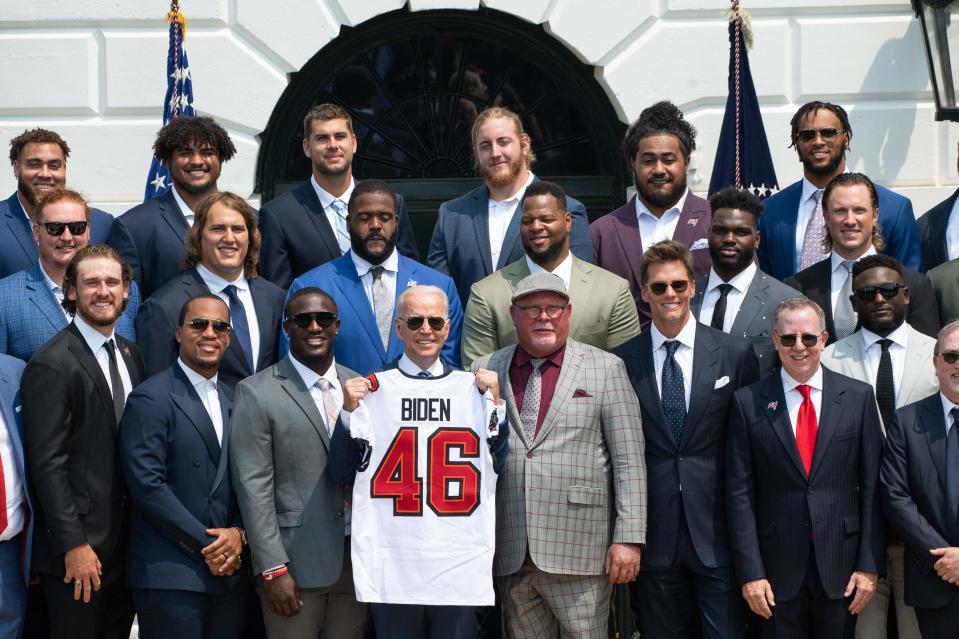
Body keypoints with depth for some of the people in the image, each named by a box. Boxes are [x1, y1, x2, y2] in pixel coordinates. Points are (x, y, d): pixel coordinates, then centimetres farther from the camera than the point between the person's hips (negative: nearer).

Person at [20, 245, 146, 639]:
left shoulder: (130, 355, 12)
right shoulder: (51, 365, -12)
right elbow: (47, 463, -15)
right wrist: (73, 544, -18)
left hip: (127, 544, 7)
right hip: (77, 551, -7)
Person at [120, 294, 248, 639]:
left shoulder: (234, 401, 15)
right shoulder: (150, 398, -5)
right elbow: (147, 484, -13)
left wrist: (238, 533, -5)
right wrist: (205, 545, -12)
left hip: (229, 572, 6)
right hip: (169, 574, -6)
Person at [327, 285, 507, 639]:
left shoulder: (473, 388, 8)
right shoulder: (373, 390, 3)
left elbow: (497, 466, 6)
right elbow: (341, 473, 4)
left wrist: (494, 402, -3)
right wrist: (350, 411, -8)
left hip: (459, 558, 1)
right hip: (392, 559, -1)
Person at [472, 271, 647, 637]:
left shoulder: (605, 369, 4)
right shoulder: (486, 371, 10)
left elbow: (629, 460, -1)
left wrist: (628, 539, -7)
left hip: (578, 552, -2)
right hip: (510, 557, 3)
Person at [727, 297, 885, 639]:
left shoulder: (858, 397, 2)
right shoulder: (748, 402, -1)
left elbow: (872, 486, 2)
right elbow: (740, 492, -2)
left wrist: (870, 564, -2)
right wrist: (750, 572, -7)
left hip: (841, 562, 1)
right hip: (777, 568, -1)